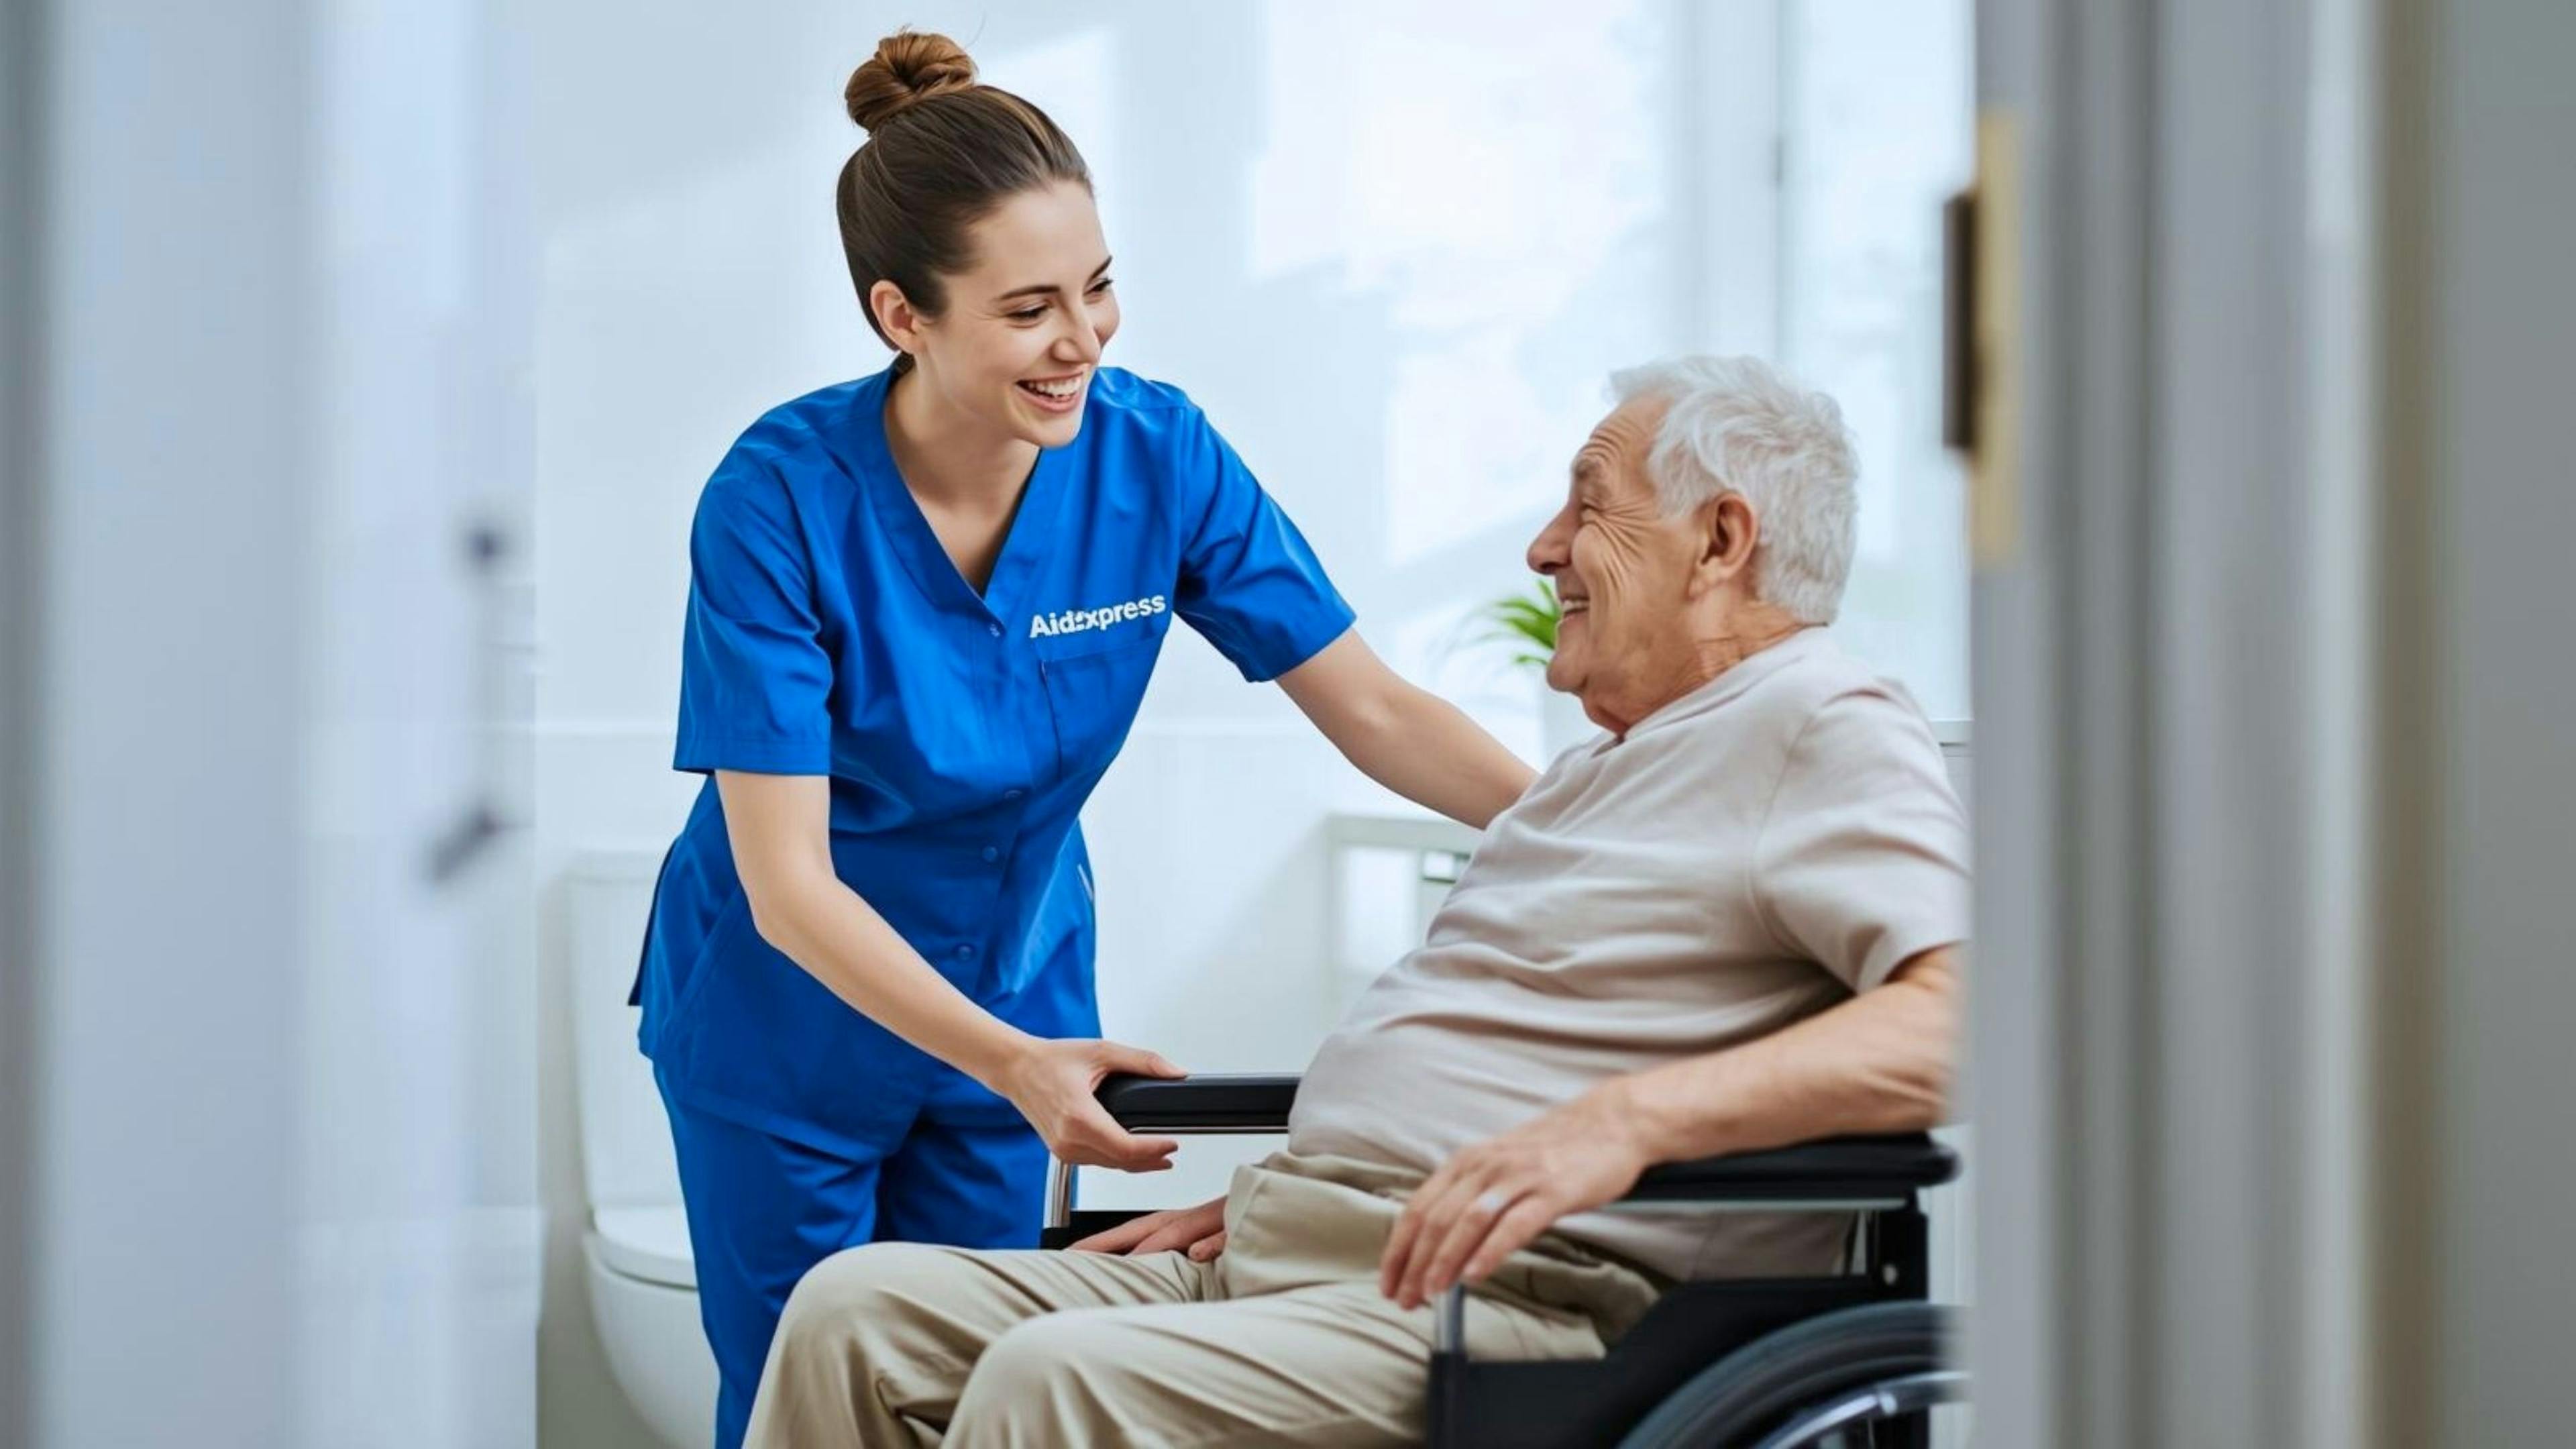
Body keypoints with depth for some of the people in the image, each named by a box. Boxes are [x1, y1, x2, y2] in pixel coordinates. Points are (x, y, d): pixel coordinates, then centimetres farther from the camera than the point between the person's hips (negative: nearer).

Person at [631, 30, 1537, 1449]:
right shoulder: (783, 502, -26)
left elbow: (1374, 711, -12)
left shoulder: (1155, 454, -17)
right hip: (792, 1009, -3)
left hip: (1020, 991, 3)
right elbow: (788, 882, -27)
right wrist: (1011, 1065, -38)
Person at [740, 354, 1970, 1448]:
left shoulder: (1826, 735, -6)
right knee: (859, 1311, -2)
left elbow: (1958, 1020, -24)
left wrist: (1627, 1119, -32)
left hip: (1510, 1309, -10)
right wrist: (1265, 1202, 19)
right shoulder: (1607, 766, 27)